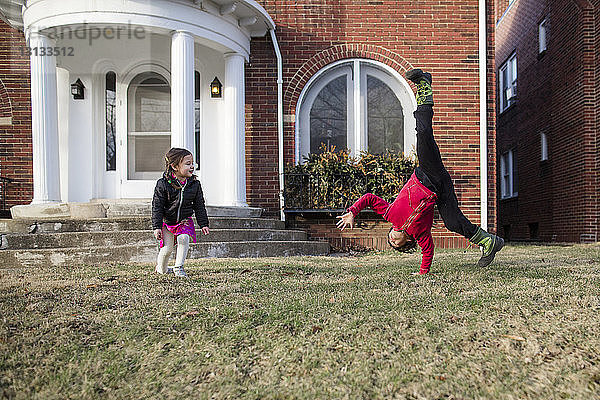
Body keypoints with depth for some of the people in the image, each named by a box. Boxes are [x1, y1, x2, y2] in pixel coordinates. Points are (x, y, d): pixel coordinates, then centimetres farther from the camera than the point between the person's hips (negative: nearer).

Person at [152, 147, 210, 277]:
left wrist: (203, 224, -1)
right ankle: (161, 268, 30)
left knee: (183, 239, -23)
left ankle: (179, 267, -6)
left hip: (185, 221, 2)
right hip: (167, 222, -2)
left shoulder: (194, 184, -6)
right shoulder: (163, 184, -16)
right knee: (167, 248, 0)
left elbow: (199, 206, 2)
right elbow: (157, 207, -12)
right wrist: (157, 226, -15)